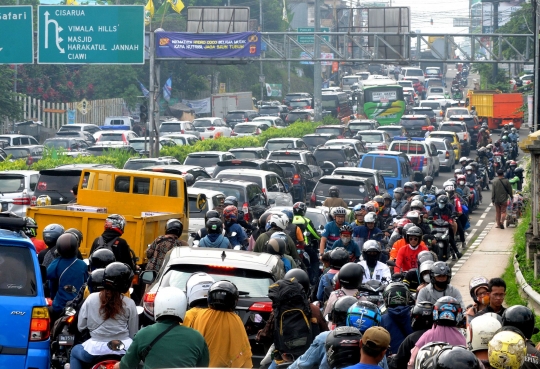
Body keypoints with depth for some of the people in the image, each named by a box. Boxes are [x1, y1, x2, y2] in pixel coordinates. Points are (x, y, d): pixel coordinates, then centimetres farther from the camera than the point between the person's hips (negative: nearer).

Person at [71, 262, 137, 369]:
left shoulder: (91, 299, -4)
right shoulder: (129, 304, -6)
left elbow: (80, 327, 4)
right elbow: (133, 334, 2)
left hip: (96, 350, 0)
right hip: (123, 350, 0)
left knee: (75, 351, 31)